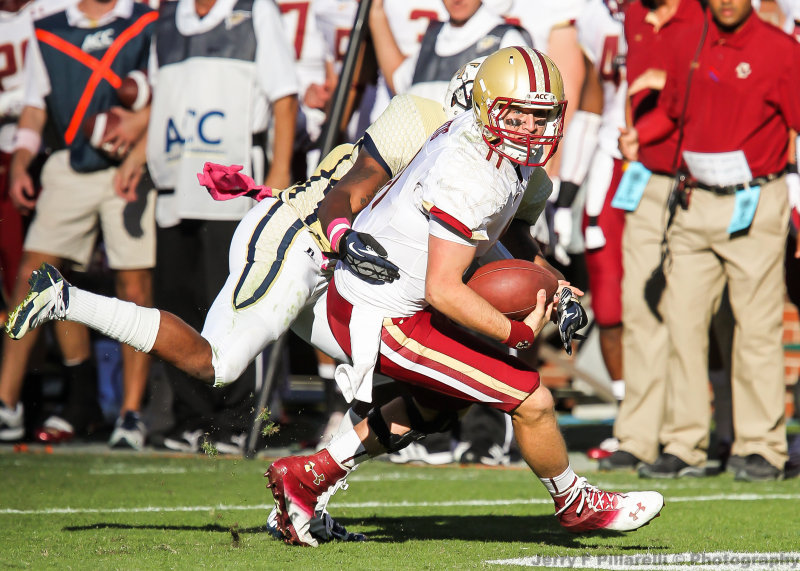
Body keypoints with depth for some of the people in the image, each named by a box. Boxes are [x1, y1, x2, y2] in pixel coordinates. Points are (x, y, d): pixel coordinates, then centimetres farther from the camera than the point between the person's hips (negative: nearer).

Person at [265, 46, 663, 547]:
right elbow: (443, 290, -29)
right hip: (383, 321, -10)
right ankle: (577, 506, 20)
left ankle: (310, 474, 32)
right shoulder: (471, 179, -28)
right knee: (532, 401, -5)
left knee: (438, 404, 32)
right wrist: (519, 333, -21)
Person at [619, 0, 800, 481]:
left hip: (755, 204, -5)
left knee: (757, 327, -4)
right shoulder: (688, 49, 11)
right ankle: (685, 444, 10)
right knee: (683, 319, 4)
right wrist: (637, 136, 6)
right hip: (696, 205, 5)